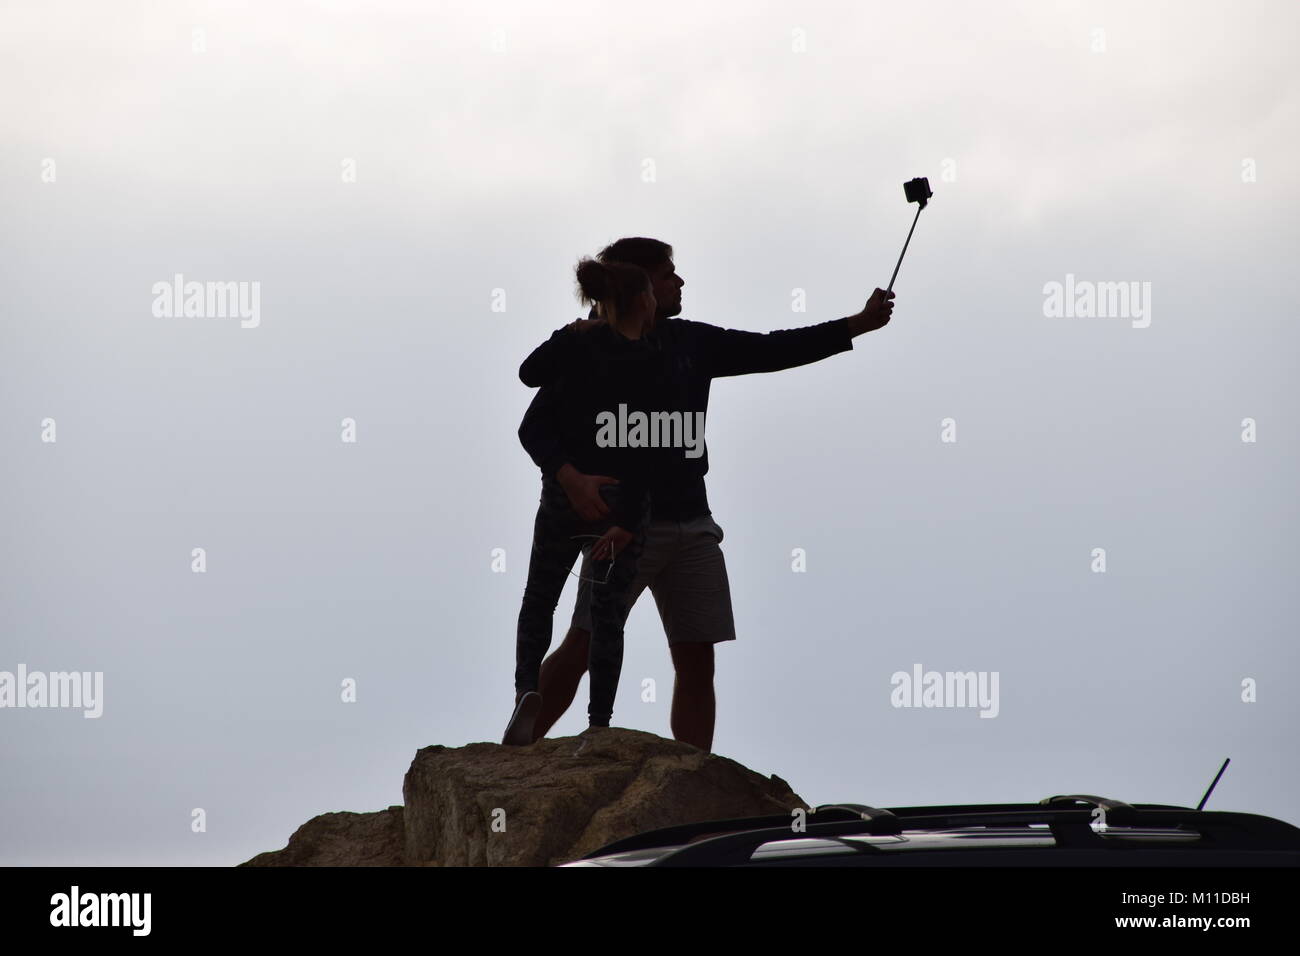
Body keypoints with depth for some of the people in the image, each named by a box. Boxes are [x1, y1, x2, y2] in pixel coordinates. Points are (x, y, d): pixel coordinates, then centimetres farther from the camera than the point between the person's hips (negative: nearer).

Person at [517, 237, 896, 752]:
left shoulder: (691, 342, 11)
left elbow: (772, 351, 16)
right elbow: (535, 427, -8)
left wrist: (858, 324, 11)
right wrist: (572, 478, -27)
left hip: (692, 525, 5)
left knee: (697, 661, 2)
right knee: (583, 647, -14)